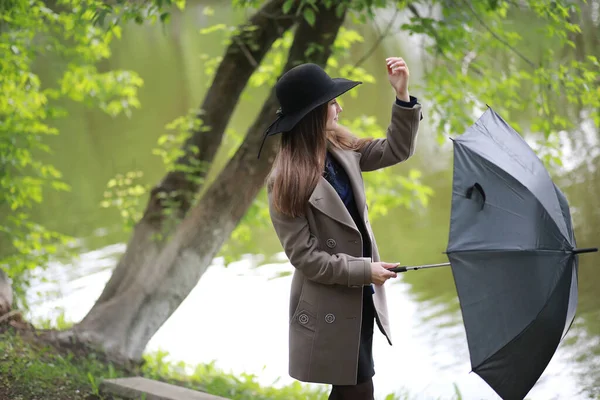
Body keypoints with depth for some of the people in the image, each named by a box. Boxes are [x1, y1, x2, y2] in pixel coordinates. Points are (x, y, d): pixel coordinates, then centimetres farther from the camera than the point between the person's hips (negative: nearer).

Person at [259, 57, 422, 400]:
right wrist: (365, 271, -18)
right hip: (329, 304, -7)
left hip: (361, 295, 7)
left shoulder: (341, 148, -2)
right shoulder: (287, 182, -22)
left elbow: (396, 150, 5)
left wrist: (403, 95, -9)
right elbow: (305, 256, -19)